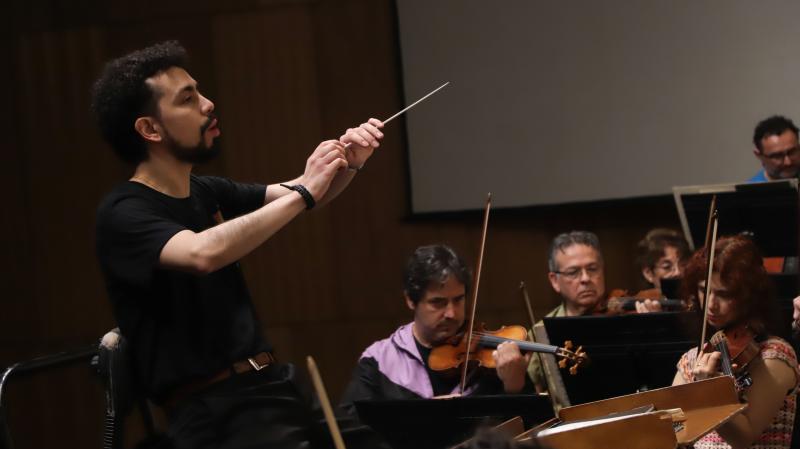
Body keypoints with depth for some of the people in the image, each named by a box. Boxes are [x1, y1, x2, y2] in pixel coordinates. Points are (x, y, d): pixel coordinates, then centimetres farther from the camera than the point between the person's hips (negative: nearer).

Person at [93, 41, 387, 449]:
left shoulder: (208, 194, 14)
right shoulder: (124, 215, -10)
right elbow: (202, 254, -28)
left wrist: (347, 164, -7)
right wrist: (302, 193, -21)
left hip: (276, 384, 8)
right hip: (216, 411, -8)